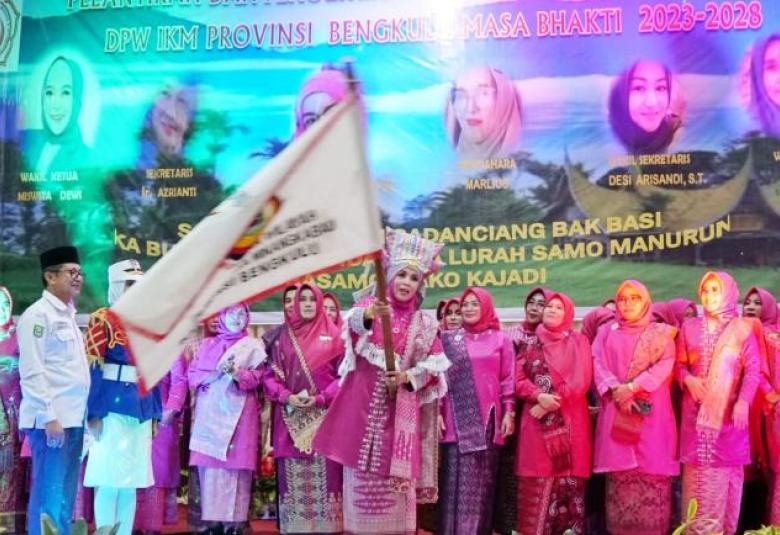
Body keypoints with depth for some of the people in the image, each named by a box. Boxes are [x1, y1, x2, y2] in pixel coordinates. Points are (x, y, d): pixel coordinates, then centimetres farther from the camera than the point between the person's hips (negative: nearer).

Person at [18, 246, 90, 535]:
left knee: (65, 497, 13)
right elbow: (32, 372, -15)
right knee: (49, 497, -4)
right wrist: (49, 418, -18)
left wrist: (82, 415, 13)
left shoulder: (69, 315, 17)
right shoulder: (38, 314, -8)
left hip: (73, 419, 8)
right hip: (52, 420, -8)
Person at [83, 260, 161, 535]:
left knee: (131, 481, 9)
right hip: (113, 407, -6)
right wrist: (94, 413, -15)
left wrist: (156, 414, 14)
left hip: (141, 410, 6)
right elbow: (92, 369, -9)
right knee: (109, 480, -5)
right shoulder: (103, 319, -3)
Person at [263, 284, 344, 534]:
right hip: (291, 417, 2)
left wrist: (321, 398, -11)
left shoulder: (333, 335, 6)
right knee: (293, 475, 1)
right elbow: (270, 374, 8)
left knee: (324, 472, -4)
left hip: (324, 416, -2)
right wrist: (286, 397, -9)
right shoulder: (284, 336, 11)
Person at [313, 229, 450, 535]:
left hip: (400, 411, 1)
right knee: (363, 476, 2)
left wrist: (408, 377, -14)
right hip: (364, 407, -1)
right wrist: (370, 315, -44)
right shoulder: (370, 306, 2)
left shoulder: (424, 324, 9)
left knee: (397, 474, 1)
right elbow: (355, 322, -21)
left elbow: (436, 364, 4)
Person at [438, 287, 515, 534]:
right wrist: (437, 412, -1)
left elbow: (508, 380, 6)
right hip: (457, 420, 0)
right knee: (455, 483, -1)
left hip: (488, 420, 0)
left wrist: (509, 412, -2)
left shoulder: (500, 340, 9)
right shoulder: (449, 338, 10)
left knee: (482, 483, 2)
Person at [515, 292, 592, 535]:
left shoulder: (578, 341, 9)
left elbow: (580, 380, -4)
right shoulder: (531, 344, 15)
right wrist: (539, 396, -12)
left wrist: (553, 402, -12)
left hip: (569, 420, -1)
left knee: (568, 475, -5)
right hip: (537, 420, 1)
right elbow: (519, 378, 6)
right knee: (537, 477, -3)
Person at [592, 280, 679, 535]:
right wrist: (616, 391, -14)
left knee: (652, 470, -7)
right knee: (620, 471, -4)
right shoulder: (606, 333, 17)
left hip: (651, 411, -1)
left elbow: (665, 365, -2)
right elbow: (599, 366, 4)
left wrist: (632, 387, -14)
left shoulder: (661, 333, 12)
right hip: (617, 410, 1)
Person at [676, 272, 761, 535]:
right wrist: (687, 379, -10)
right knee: (698, 467, 0)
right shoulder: (689, 327, 11)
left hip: (729, 410, -1)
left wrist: (743, 402, -17)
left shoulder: (743, 329, 3)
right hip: (696, 410, 2)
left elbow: (752, 369, -4)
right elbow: (680, 364, 11)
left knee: (727, 465, 0)